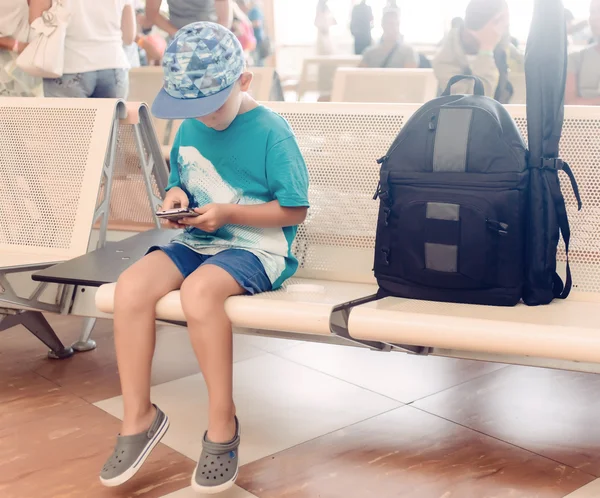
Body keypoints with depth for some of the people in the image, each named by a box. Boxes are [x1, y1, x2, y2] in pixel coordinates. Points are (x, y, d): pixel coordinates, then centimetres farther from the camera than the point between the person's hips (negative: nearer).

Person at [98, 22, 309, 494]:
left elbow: (294, 211, -9)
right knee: (130, 288, -21)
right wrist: (176, 198, -3)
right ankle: (138, 416, -6)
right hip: (194, 242, 6)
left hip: (255, 247, -6)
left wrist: (228, 213, -18)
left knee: (199, 291, -36)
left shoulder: (271, 131, -10)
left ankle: (223, 423, -18)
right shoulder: (189, 129, 8)